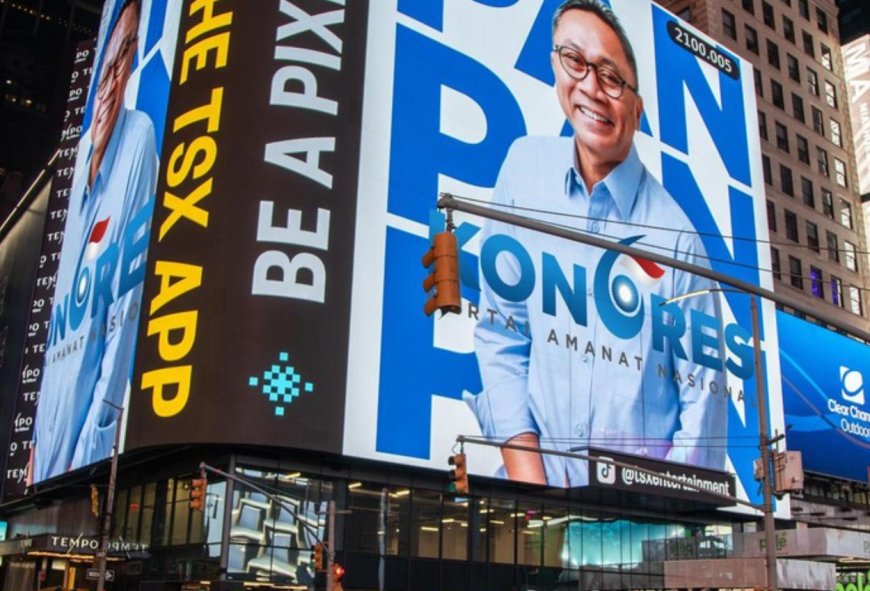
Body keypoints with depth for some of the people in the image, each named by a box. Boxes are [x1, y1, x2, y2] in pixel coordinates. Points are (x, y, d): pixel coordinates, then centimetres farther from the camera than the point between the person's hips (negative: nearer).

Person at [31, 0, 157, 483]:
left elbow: (129, 304, -16)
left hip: (94, 386, -7)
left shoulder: (140, 139, -9)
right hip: (56, 386, 7)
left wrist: (98, 426, -18)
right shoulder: (86, 145, 14)